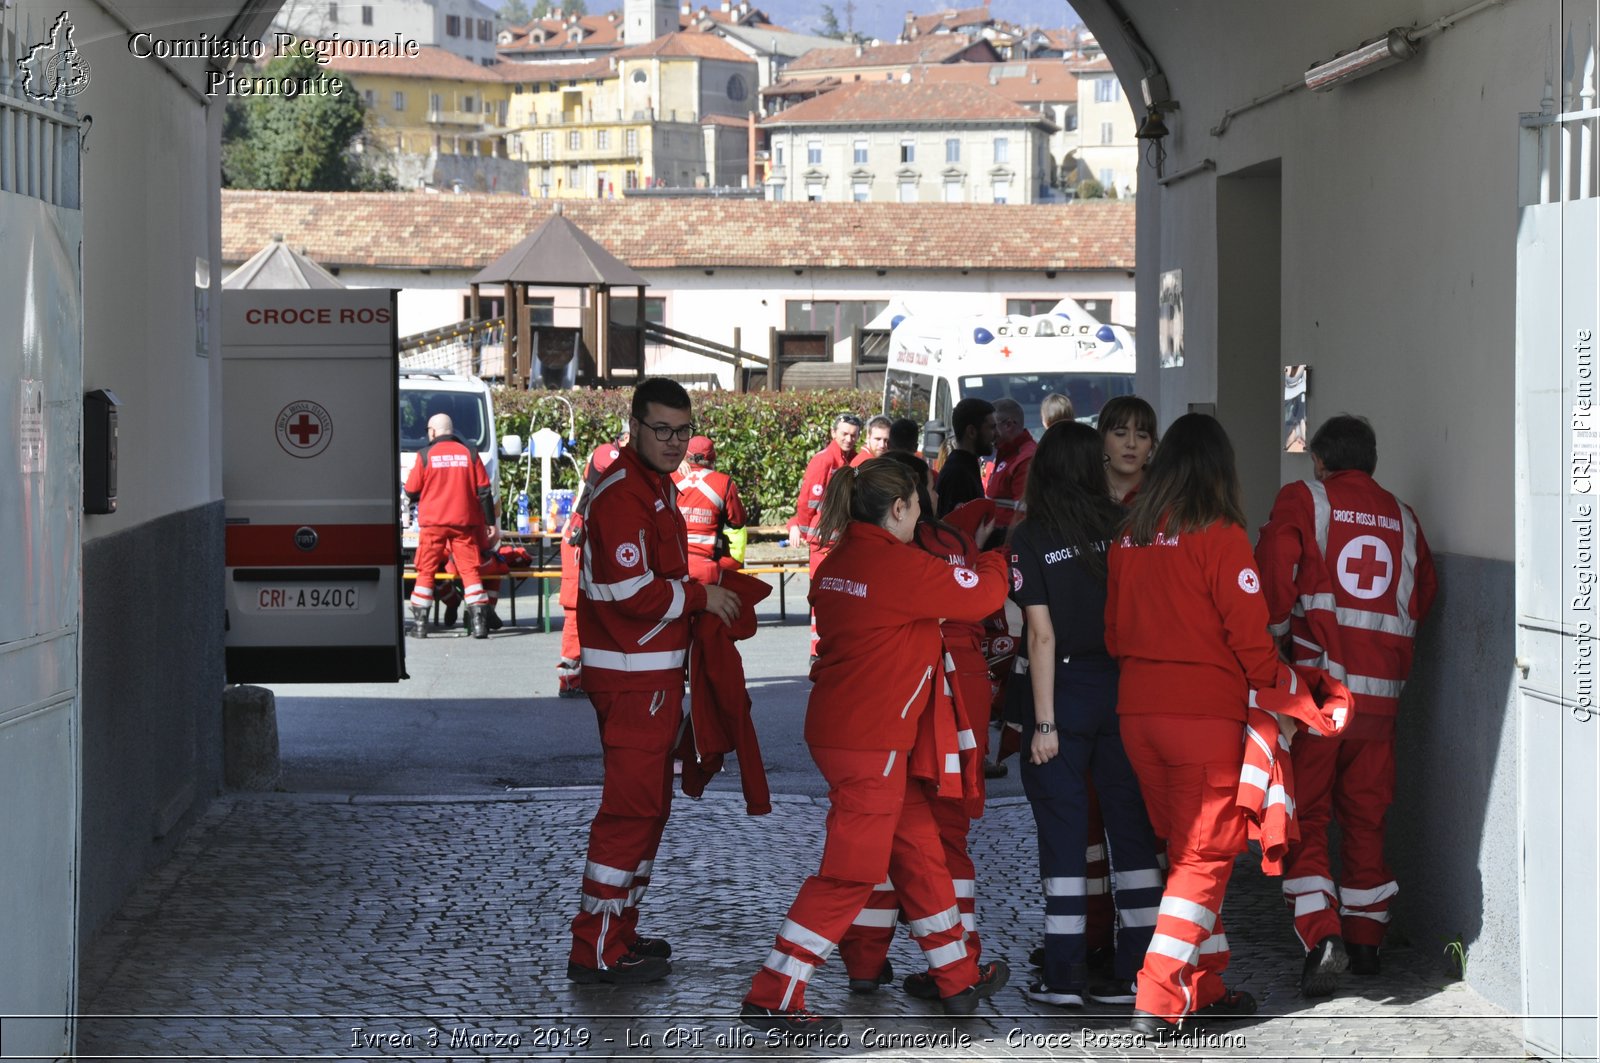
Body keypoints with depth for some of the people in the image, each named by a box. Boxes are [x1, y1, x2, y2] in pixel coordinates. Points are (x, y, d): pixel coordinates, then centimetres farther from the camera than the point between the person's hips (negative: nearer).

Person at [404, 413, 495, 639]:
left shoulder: (425, 455, -3)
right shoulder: (469, 454, 3)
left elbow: (411, 491, 2)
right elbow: (484, 491, 3)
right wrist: (491, 523, 8)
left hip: (433, 523, -2)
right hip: (464, 522, 2)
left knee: (426, 571, 5)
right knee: (470, 569, 3)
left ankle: (420, 623, 1)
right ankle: (479, 622, -5)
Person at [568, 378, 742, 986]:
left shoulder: (655, 487, 17)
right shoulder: (622, 496, -18)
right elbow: (634, 594, -24)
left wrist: (696, 595, 10)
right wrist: (701, 597, -13)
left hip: (653, 673, 11)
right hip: (632, 678, -11)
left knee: (647, 804, 18)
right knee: (632, 807, -8)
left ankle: (619, 932, 28)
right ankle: (597, 953, -4)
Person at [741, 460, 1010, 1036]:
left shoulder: (836, 565, 8)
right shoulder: (901, 566, -17)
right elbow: (982, 593, -8)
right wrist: (997, 558, 13)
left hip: (840, 725, 9)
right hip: (871, 741, -9)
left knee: (919, 850, 18)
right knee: (852, 869, -4)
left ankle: (958, 978, 29)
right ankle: (772, 998, -3)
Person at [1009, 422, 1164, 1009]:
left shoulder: (1030, 539, -8)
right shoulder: (1123, 526, 0)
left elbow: (1042, 635, -11)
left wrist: (1044, 720, -9)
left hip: (1066, 690, -3)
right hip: (1124, 689, 3)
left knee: (1063, 832, 4)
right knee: (1131, 827, 9)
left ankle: (1065, 974, 5)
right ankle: (1138, 970, 10)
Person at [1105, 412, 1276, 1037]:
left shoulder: (1129, 535, 5)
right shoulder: (1218, 536, -11)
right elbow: (1249, 631, -10)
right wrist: (1270, 690, 4)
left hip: (1136, 709, 6)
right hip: (1205, 710, -6)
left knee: (1181, 847, 16)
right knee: (1205, 853, 1)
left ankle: (1205, 988, 21)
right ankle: (1158, 1001, -7)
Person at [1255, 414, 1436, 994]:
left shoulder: (1302, 500, -1)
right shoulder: (1403, 518, 11)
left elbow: (1274, 582, -10)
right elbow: (1424, 598, 14)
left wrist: (1277, 637, 5)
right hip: (1381, 691, 4)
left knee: (1304, 819, 1)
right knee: (1366, 817, 16)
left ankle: (1321, 933, -16)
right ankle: (1366, 937, 21)